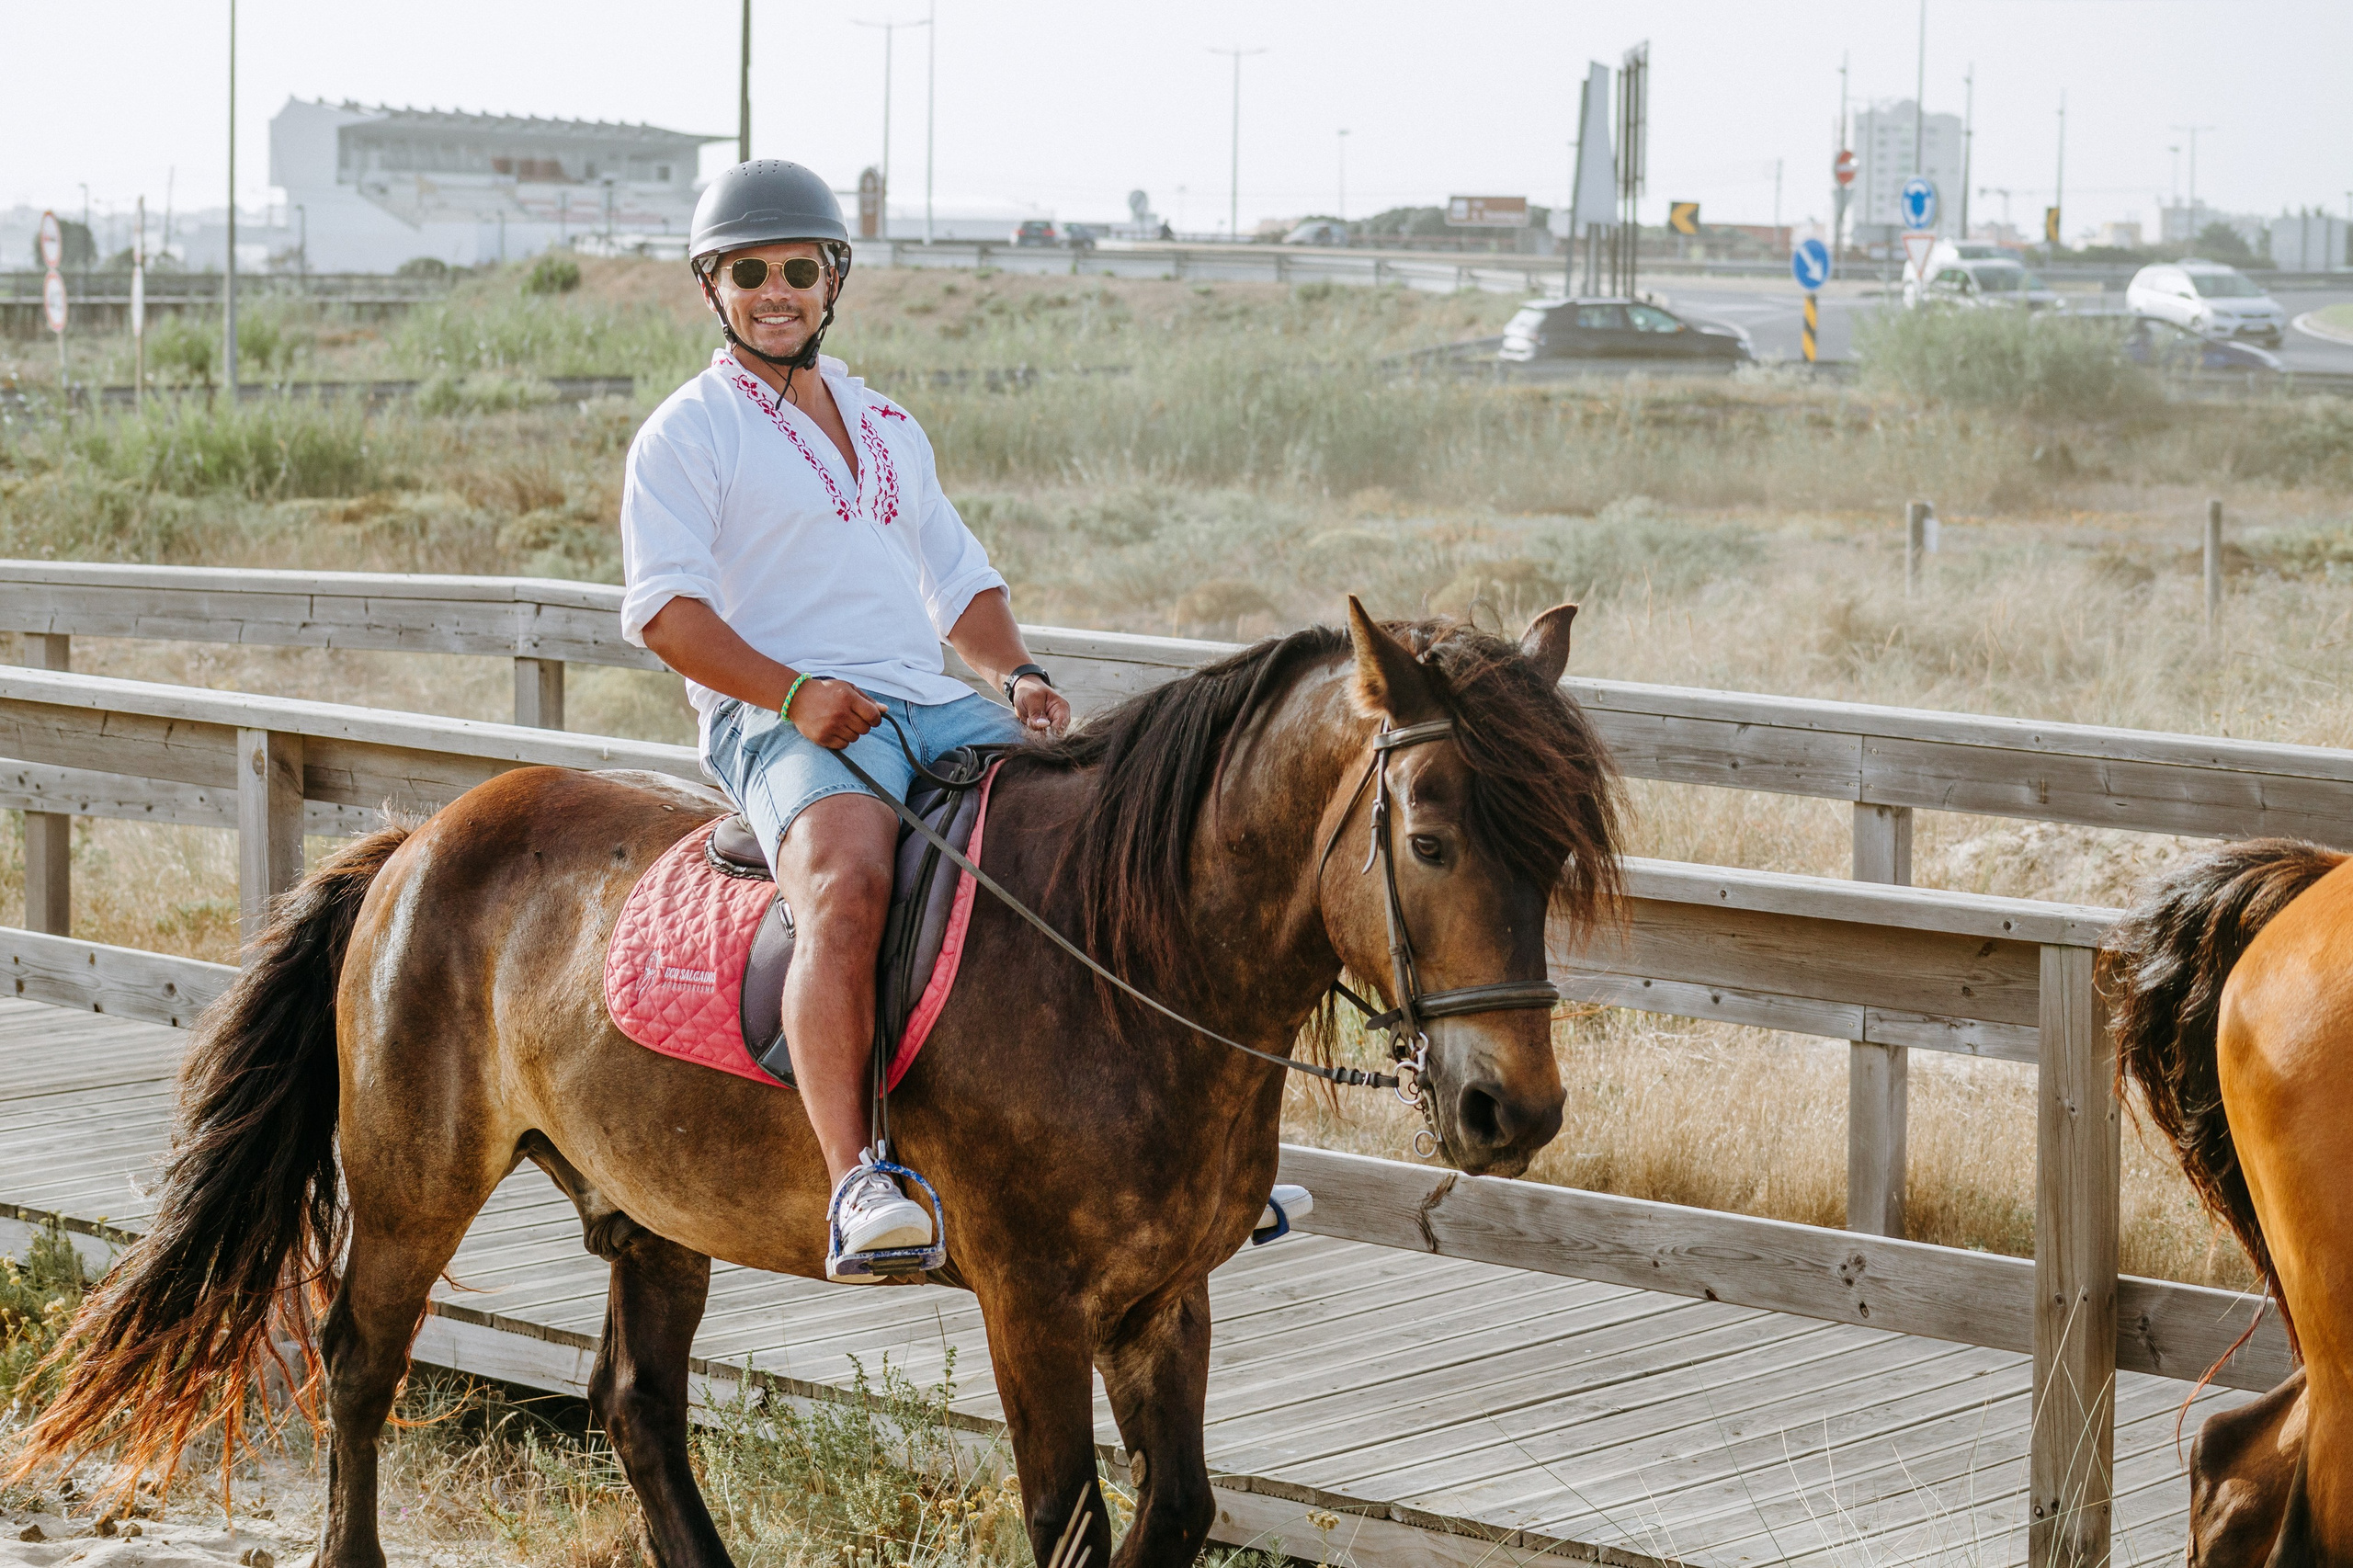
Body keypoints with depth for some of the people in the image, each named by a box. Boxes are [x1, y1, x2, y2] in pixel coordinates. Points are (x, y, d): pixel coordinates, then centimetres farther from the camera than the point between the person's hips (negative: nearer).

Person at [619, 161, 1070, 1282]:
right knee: (849, 885, -37)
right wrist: (794, 693, -21)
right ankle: (854, 1185, -45)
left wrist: (1019, 673, 6)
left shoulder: (888, 429, 26)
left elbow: (959, 581, 27)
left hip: (933, 706, 7)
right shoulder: (689, 433, 5)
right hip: (782, 727, -7)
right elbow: (665, 610, -6)